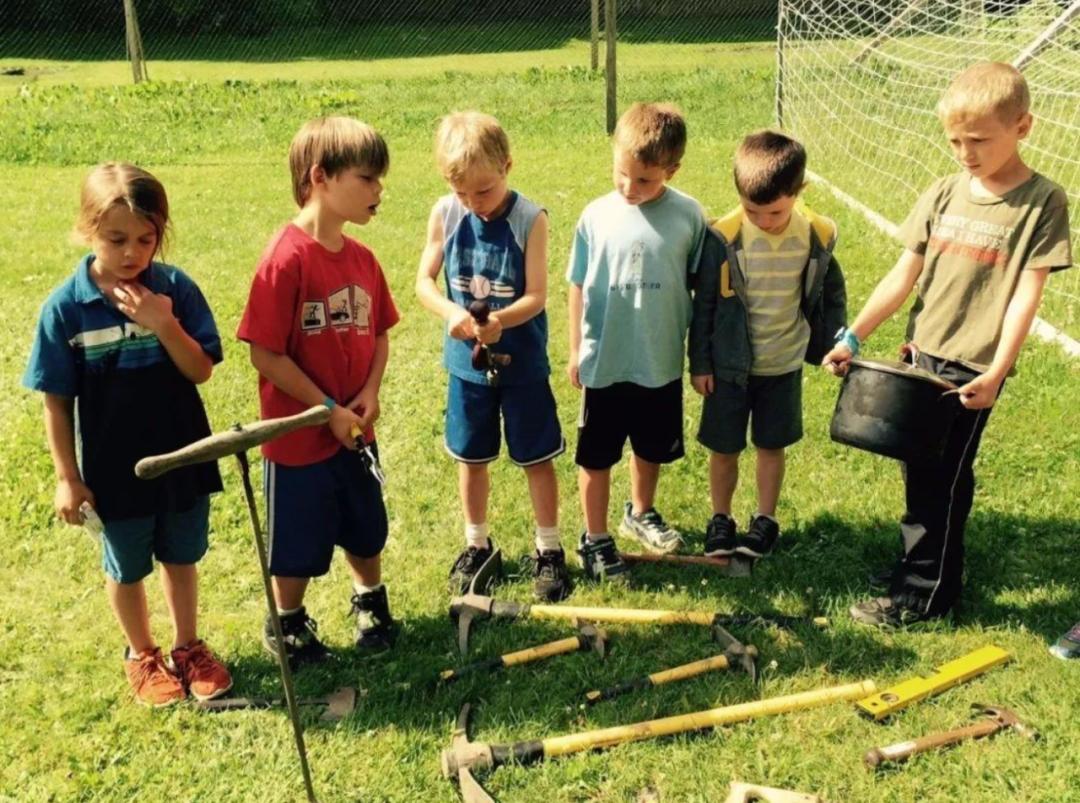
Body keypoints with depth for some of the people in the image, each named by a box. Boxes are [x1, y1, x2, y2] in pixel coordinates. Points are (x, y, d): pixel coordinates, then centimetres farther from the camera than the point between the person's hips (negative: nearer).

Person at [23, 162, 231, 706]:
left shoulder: (175, 288, -11)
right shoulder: (65, 306, -13)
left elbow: (201, 370, -11)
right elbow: (56, 401, -7)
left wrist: (164, 325, -27)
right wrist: (68, 477, -6)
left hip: (183, 457, 1)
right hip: (115, 470, -1)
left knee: (181, 559, 19)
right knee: (126, 569, 18)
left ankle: (188, 648, 40)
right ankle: (141, 655, 40)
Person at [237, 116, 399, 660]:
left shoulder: (362, 258, -1)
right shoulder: (285, 259, -21)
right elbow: (265, 355, -21)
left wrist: (370, 393, -8)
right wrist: (328, 409, -18)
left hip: (356, 431, 6)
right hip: (300, 435, -6)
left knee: (365, 531, 22)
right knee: (299, 544, 12)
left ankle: (371, 604, 46)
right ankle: (287, 625, 36)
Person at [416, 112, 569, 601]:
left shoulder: (530, 220, -15)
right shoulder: (445, 213, -7)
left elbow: (536, 296, -17)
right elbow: (424, 280, -3)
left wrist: (501, 320, -35)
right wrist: (452, 312, -23)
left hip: (522, 363, -3)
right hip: (466, 361, 3)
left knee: (536, 458, 9)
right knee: (470, 457, 16)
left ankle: (549, 549, 26)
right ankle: (477, 544, 36)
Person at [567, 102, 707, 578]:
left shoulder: (688, 216, -10)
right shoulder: (597, 216, -9)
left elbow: (698, 284, 0)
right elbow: (578, 286, 0)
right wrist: (575, 351, 4)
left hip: (661, 364, 1)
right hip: (604, 364, -1)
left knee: (652, 448, 22)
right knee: (596, 457, 10)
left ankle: (641, 513, 47)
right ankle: (595, 539, 27)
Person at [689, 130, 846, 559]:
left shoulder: (818, 236, -13)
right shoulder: (723, 237, -19)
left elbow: (830, 293, 5)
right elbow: (703, 304, -8)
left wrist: (834, 345, 11)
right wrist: (699, 363, -4)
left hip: (785, 364, 1)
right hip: (729, 365, -1)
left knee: (771, 445, 14)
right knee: (724, 448, 9)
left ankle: (766, 520, 32)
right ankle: (720, 519, 29)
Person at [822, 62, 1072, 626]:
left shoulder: (1042, 202, -8)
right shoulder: (943, 194, 4)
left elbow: (1026, 293, -11)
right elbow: (904, 273, 3)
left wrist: (997, 372, -19)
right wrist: (852, 337, -4)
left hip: (973, 365, -5)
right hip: (922, 353, 5)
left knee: (939, 478, 0)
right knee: (923, 470, 14)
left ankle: (919, 594, 14)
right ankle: (940, 569, 32)